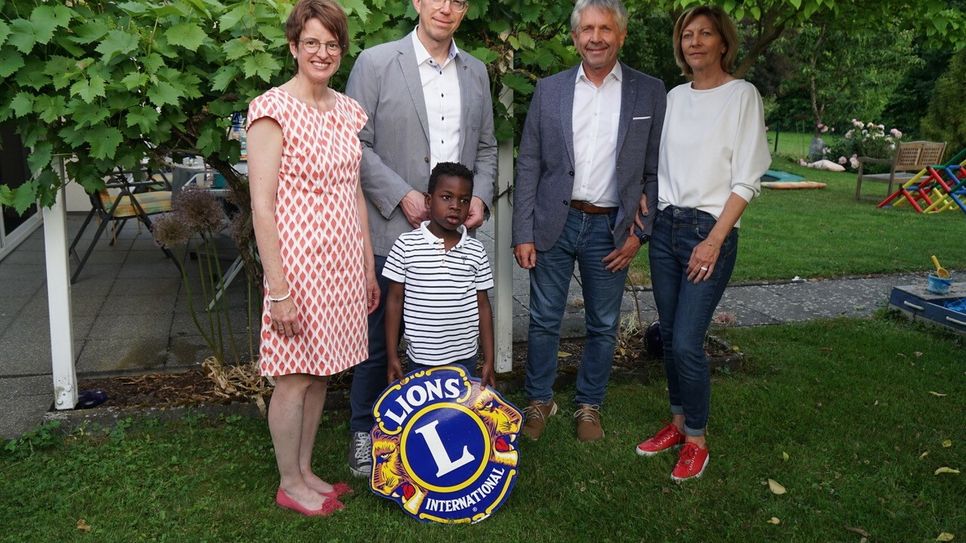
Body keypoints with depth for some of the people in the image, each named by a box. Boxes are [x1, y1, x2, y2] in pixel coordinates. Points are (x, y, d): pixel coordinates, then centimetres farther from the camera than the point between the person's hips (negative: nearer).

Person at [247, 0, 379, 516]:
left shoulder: (347, 110, 10)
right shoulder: (274, 109, -11)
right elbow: (262, 208, -14)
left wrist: (369, 269, 14)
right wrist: (277, 289, -16)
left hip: (343, 261, 7)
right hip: (299, 261, -6)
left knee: (320, 373, 15)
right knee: (294, 377, 6)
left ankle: (306, 470, 32)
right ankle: (290, 484, 24)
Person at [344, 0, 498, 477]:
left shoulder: (476, 72, 13)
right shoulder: (376, 62, -2)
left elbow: (486, 147, 18)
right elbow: (355, 143, -6)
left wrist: (480, 196, 1)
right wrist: (401, 195, -14)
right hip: (393, 228, -4)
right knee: (379, 339, 6)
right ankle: (364, 431, 24)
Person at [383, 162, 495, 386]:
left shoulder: (476, 251, 1)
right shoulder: (406, 245, -6)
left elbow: (483, 306, 5)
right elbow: (394, 301, -1)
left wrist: (489, 360, 4)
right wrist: (392, 356, -2)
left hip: (464, 357, 2)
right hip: (421, 358, -2)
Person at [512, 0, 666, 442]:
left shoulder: (649, 92, 0)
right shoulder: (549, 90, 2)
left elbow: (655, 170, 2)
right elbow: (528, 165, 2)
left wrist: (639, 232, -4)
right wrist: (523, 233, -3)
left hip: (611, 228, 0)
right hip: (555, 224, 1)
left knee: (603, 326, 11)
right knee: (544, 320, 9)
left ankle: (589, 405, 29)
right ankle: (539, 400, 28)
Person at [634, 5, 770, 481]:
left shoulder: (742, 95, -4)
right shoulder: (674, 96, 11)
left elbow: (746, 180, -8)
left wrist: (714, 240, -14)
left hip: (710, 231, -5)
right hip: (665, 227, 5)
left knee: (686, 343, -8)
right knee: (669, 336, 10)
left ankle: (696, 439, 11)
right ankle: (678, 422, 27)